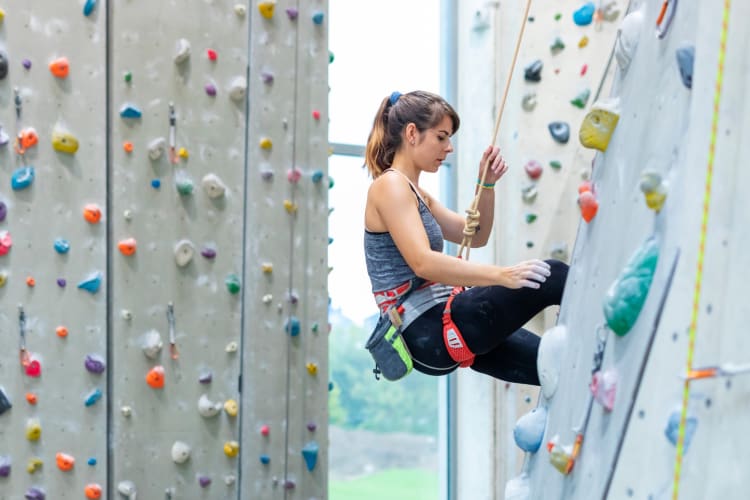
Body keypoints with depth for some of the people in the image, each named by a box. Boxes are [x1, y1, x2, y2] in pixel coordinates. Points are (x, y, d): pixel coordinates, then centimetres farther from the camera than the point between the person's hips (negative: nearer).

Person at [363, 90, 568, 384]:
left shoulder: (415, 193, 20)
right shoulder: (390, 186, -10)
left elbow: (476, 236, 26)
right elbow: (422, 262, -25)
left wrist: (487, 184, 9)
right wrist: (501, 275, -33)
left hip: (438, 332, 10)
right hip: (427, 331, -10)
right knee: (551, 277, -18)